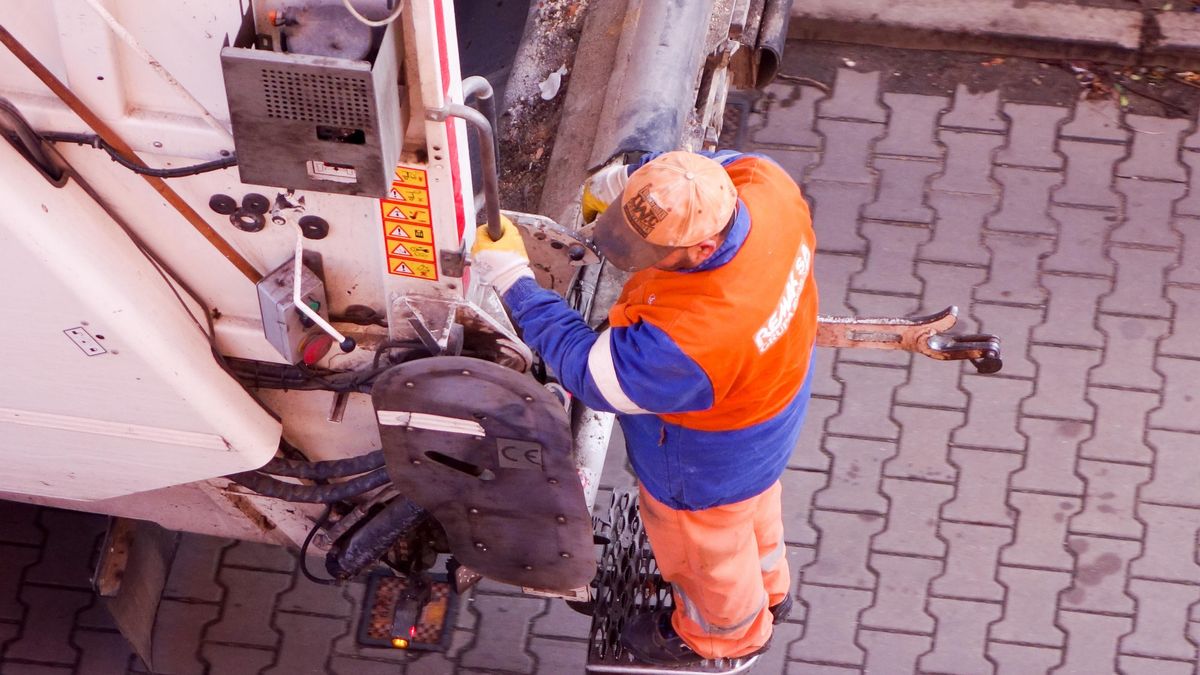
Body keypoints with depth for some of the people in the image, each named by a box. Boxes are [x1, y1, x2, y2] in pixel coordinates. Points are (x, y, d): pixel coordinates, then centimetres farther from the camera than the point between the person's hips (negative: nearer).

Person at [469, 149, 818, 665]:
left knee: (707, 547, 28)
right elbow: (722, 166, -5)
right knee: (754, 512, 38)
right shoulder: (768, 184, -31)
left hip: (709, 468, -7)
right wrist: (629, 176, -15)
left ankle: (725, 631, 62)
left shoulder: (689, 342, -49)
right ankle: (767, 588, 69)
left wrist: (512, 280, -26)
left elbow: (589, 373, -31)